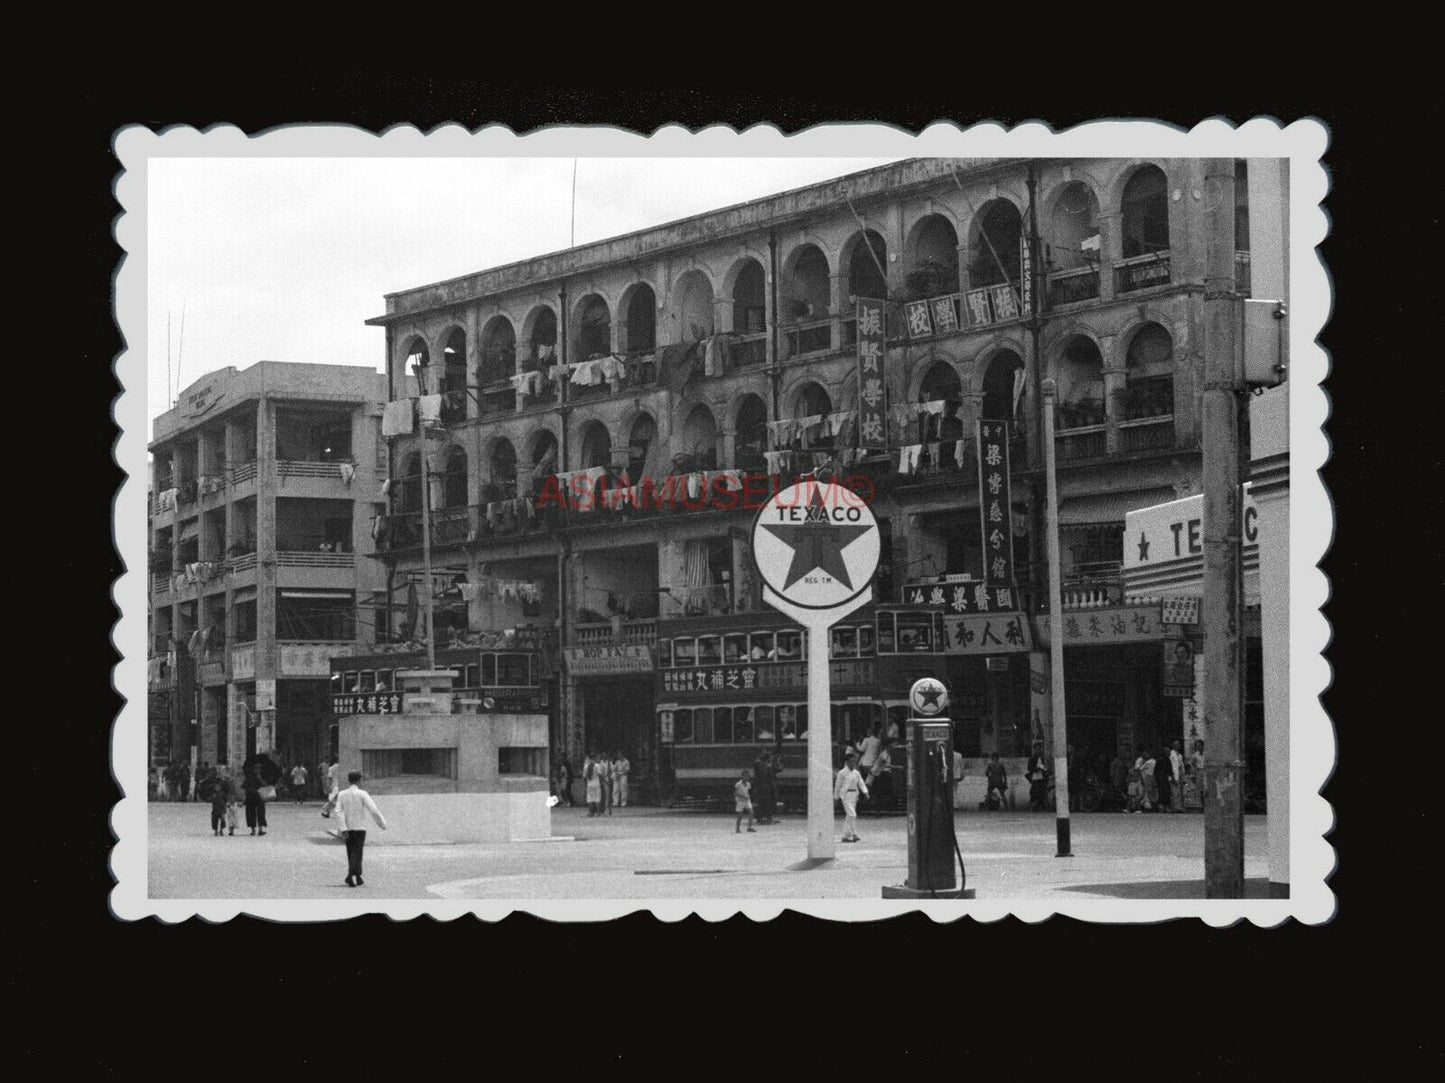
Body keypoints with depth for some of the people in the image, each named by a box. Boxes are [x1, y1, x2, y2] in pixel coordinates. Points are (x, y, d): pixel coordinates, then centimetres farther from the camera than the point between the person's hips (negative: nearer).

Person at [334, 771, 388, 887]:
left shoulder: (342, 794, 2)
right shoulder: (362, 794, -8)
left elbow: (339, 811, -7)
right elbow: (373, 810, -12)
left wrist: (344, 828, -9)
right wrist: (382, 823, -2)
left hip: (347, 829, 4)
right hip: (359, 828, -4)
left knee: (351, 853, 15)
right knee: (356, 853, -3)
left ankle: (358, 877, 19)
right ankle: (350, 875, -19)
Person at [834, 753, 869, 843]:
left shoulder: (856, 773, 10)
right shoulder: (842, 773, -6)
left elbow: (861, 784, 6)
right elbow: (837, 785, 1)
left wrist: (865, 792, -12)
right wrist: (836, 798, 6)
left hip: (854, 795, 6)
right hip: (845, 795, -6)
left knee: (849, 816, 10)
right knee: (852, 815, -17)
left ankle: (846, 836, 17)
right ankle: (854, 835, -18)